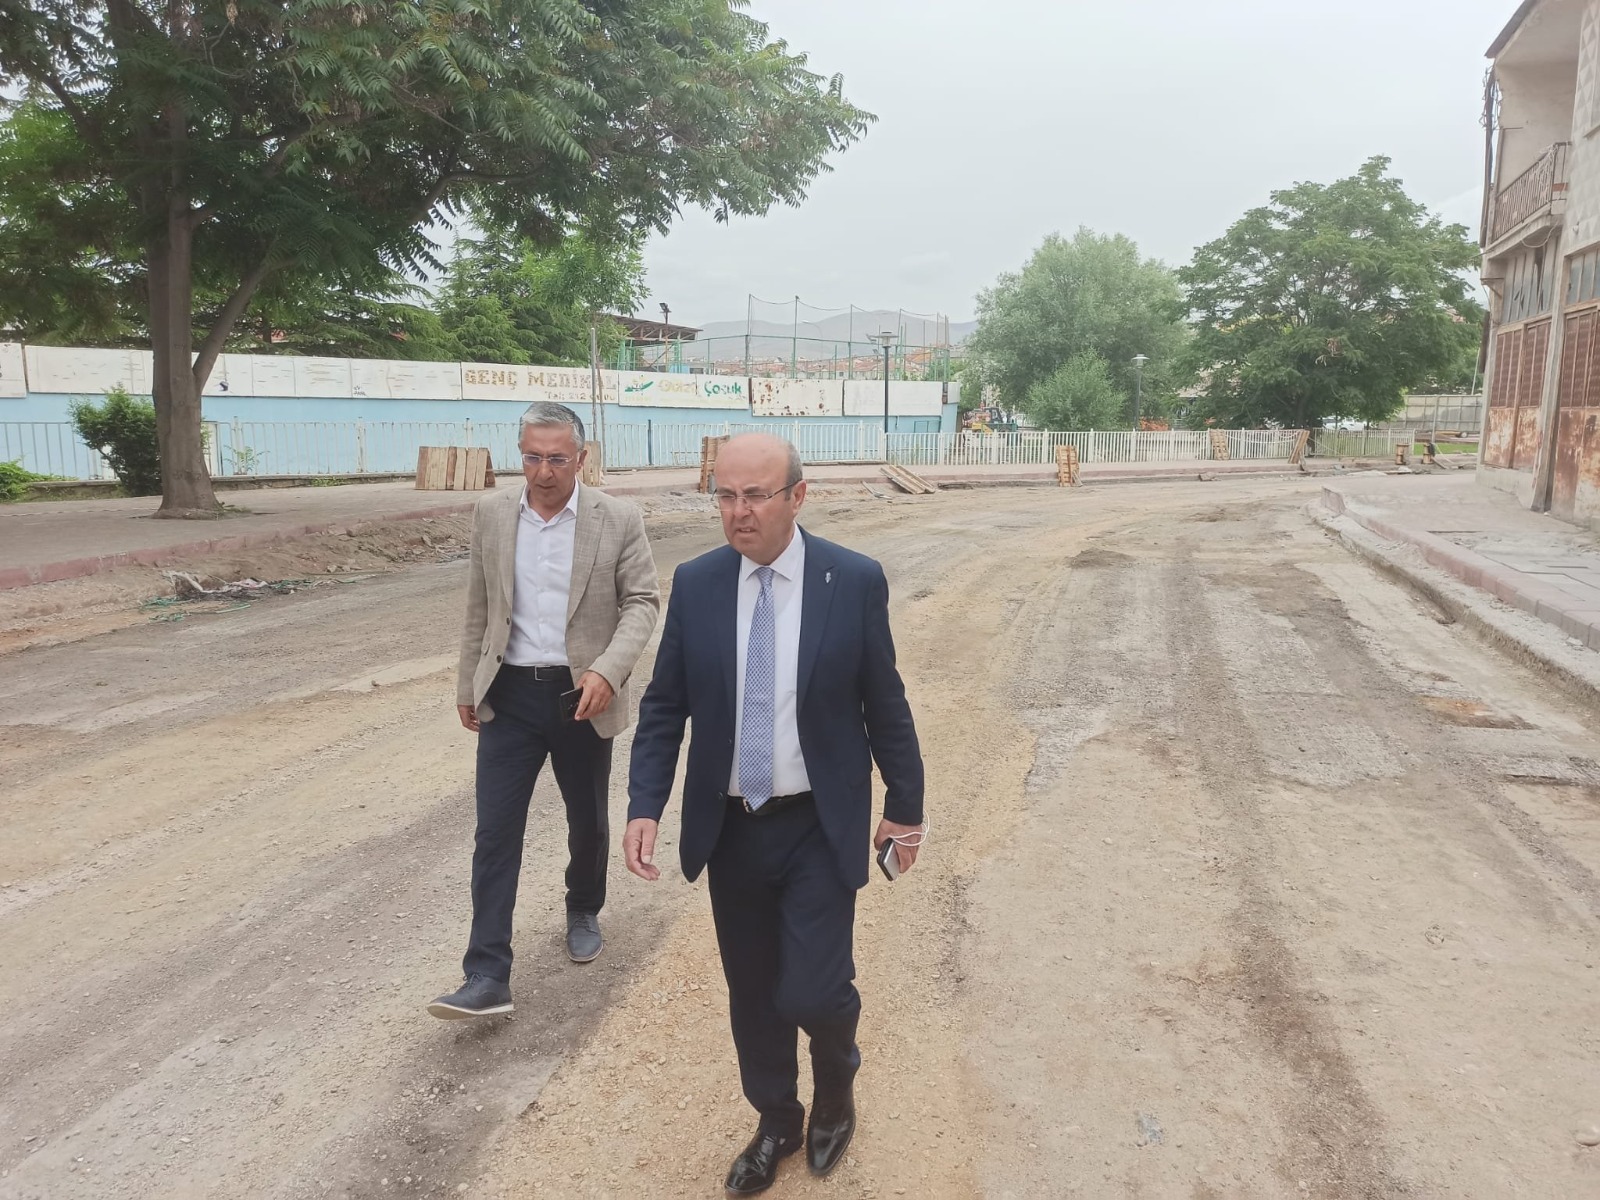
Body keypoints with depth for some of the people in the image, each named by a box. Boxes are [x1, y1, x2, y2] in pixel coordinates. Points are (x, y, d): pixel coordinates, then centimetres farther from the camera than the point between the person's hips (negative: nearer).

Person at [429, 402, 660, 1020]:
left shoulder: (618, 520, -8)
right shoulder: (492, 512, 1)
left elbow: (642, 601, -7)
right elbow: (479, 607, 8)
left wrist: (608, 669, -22)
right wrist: (468, 686, 12)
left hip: (582, 695, -1)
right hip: (509, 694, 2)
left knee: (588, 822, 16)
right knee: (495, 832, -2)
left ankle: (583, 910, 44)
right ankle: (487, 976, 3)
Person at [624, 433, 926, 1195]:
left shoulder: (855, 581, -10)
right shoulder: (695, 584, -4)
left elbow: (885, 705, -3)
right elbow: (664, 705, 1)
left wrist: (905, 808, 3)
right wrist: (645, 805, -8)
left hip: (820, 827, -3)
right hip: (730, 828, 3)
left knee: (810, 992, -6)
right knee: (751, 994, 15)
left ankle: (835, 1084, 30)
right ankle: (776, 1122, 41)